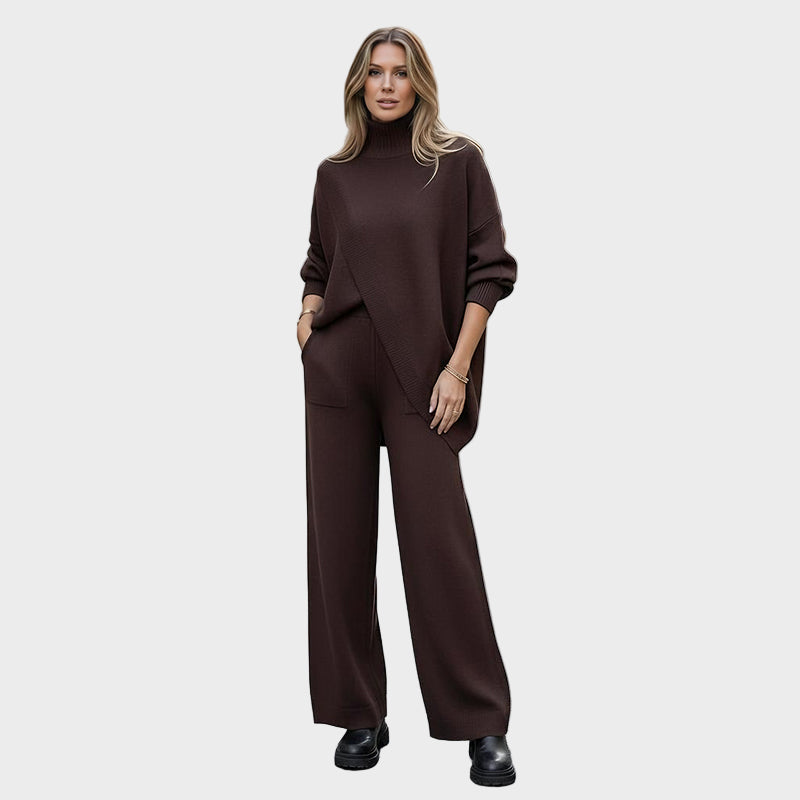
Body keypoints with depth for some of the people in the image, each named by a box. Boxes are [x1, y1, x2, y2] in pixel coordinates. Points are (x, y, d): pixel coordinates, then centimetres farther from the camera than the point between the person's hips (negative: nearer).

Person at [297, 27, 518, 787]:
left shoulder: (459, 161, 2)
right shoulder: (335, 174, 11)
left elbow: (489, 269, -2)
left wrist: (459, 366, -9)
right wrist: (306, 321, 1)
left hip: (420, 373, -3)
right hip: (336, 372, 4)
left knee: (438, 540, -5)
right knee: (339, 538, 4)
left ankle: (483, 725, 8)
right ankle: (360, 715, 17)